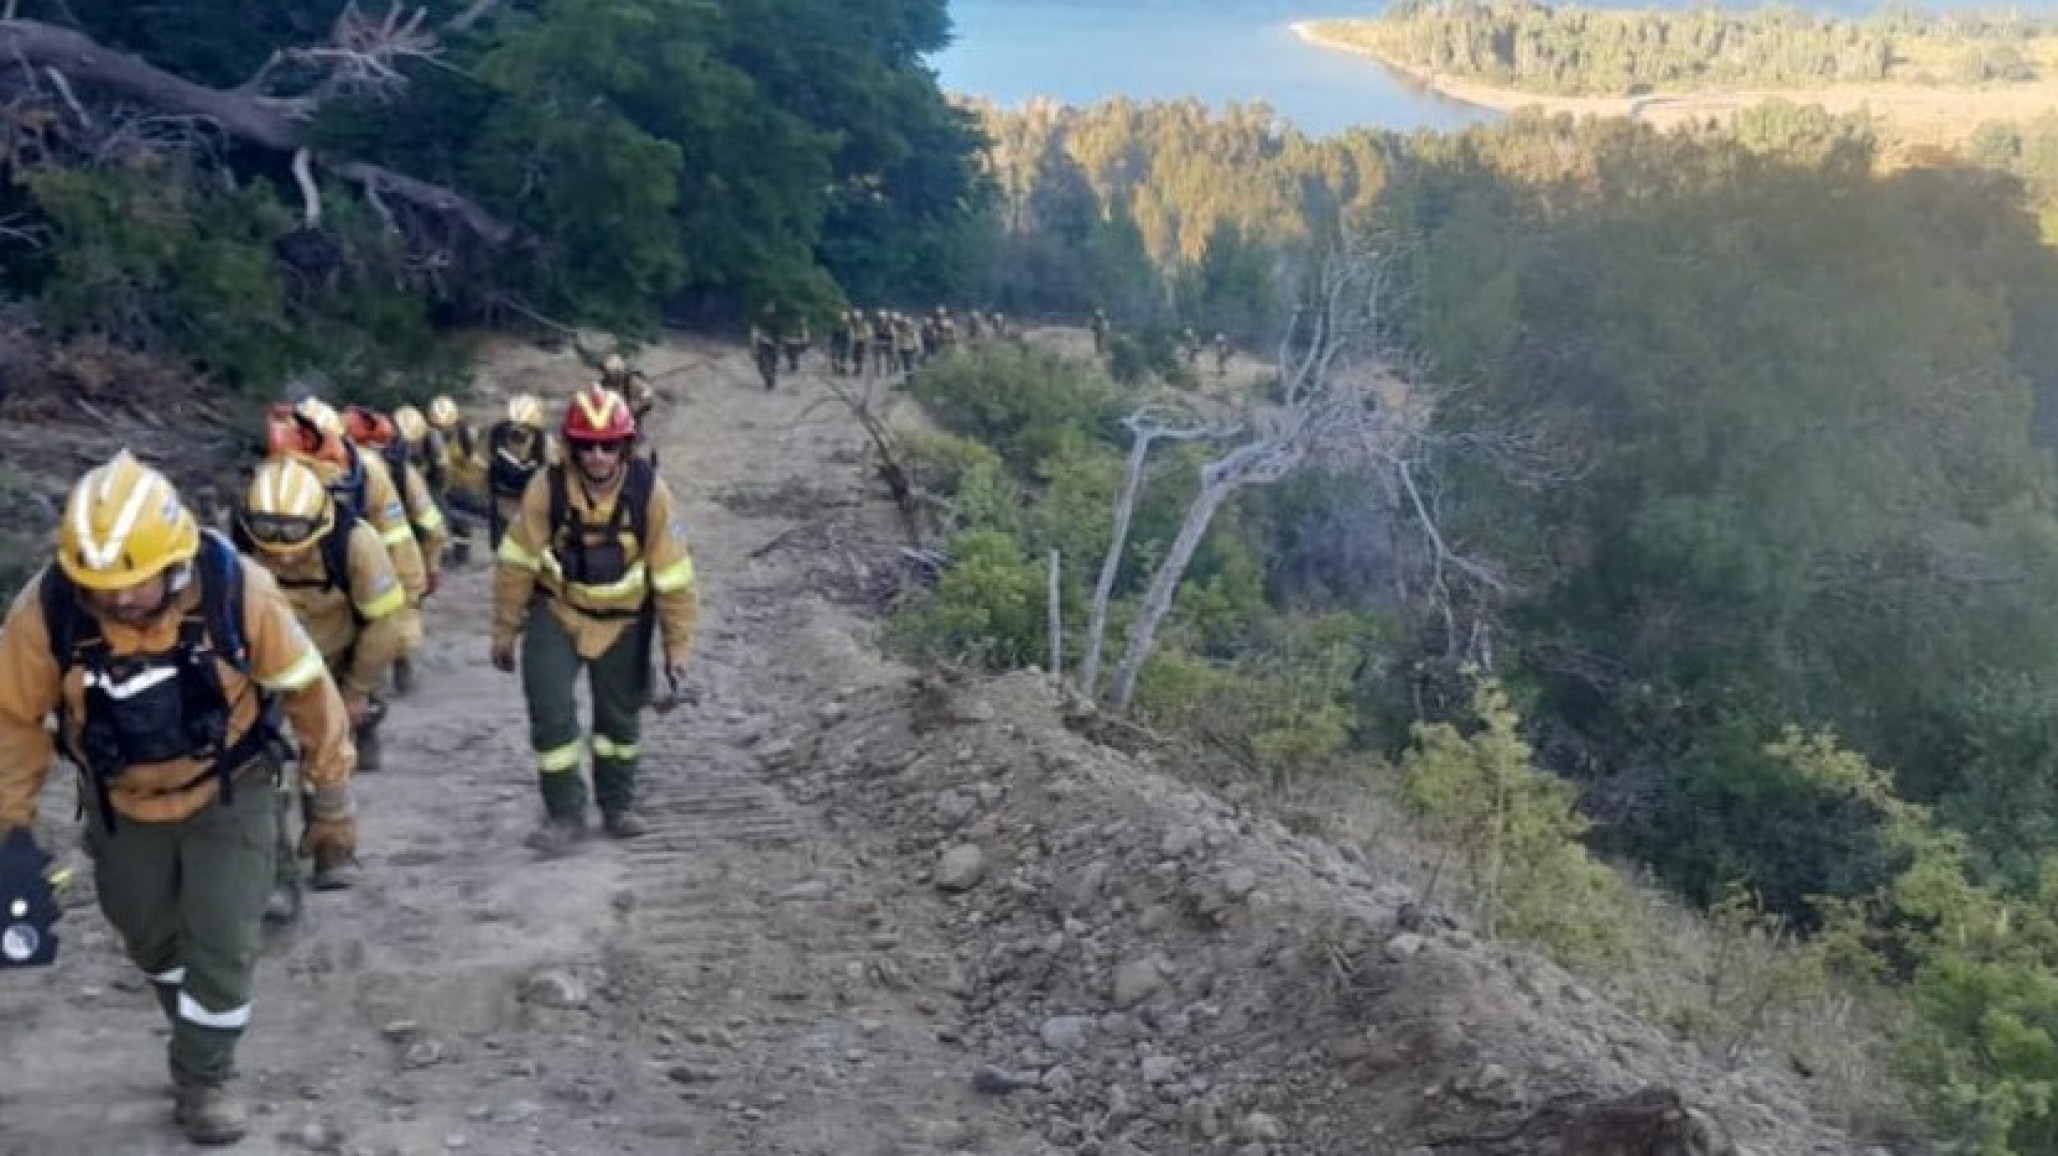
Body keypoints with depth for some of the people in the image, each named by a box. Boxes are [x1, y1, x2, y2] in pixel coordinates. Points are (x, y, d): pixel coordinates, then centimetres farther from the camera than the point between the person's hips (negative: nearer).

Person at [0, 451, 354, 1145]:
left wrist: (331, 801, -7)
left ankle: (203, 1079, 21)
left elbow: (307, 689, -16)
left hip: (228, 792, -2)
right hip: (123, 804, 2)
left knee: (224, 947, -3)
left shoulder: (236, 589, -30)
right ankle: (201, 1042, 48)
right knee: (152, 943, 20)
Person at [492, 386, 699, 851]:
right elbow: (516, 562, -10)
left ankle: (618, 804, 36)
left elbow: (673, 573, -13)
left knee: (621, 713, 14)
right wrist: (505, 631, -5)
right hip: (556, 611, -1)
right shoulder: (548, 488, -21)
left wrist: (677, 643, -9)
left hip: (624, 618, 1)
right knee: (551, 710, -11)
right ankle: (565, 813, 4)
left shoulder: (649, 491, -20)